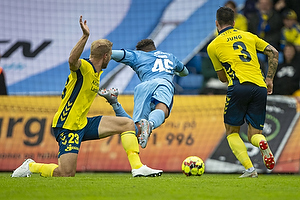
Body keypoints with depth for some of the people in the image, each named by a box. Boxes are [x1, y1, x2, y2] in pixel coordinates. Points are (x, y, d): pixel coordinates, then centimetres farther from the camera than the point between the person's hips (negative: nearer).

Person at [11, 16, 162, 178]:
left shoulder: (96, 71, 11)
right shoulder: (83, 66, -17)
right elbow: (72, 61, -43)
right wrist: (85, 36, -53)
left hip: (83, 123, 9)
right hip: (67, 126, -9)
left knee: (127, 124, 1)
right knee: (66, 173, -16)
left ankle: (137, 167, -2)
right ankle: (30, 166, 10)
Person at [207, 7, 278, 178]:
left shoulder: (214, 45, 13)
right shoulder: (248, 36, 22)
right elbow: (274, 53, 15)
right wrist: (269, 79, 17)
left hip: (239, 87, -3)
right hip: (260, 87, 3)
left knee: (232, 132, 13)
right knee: (254, 134, 12)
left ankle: (249, 168, -7)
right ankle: (261, 142, -26)